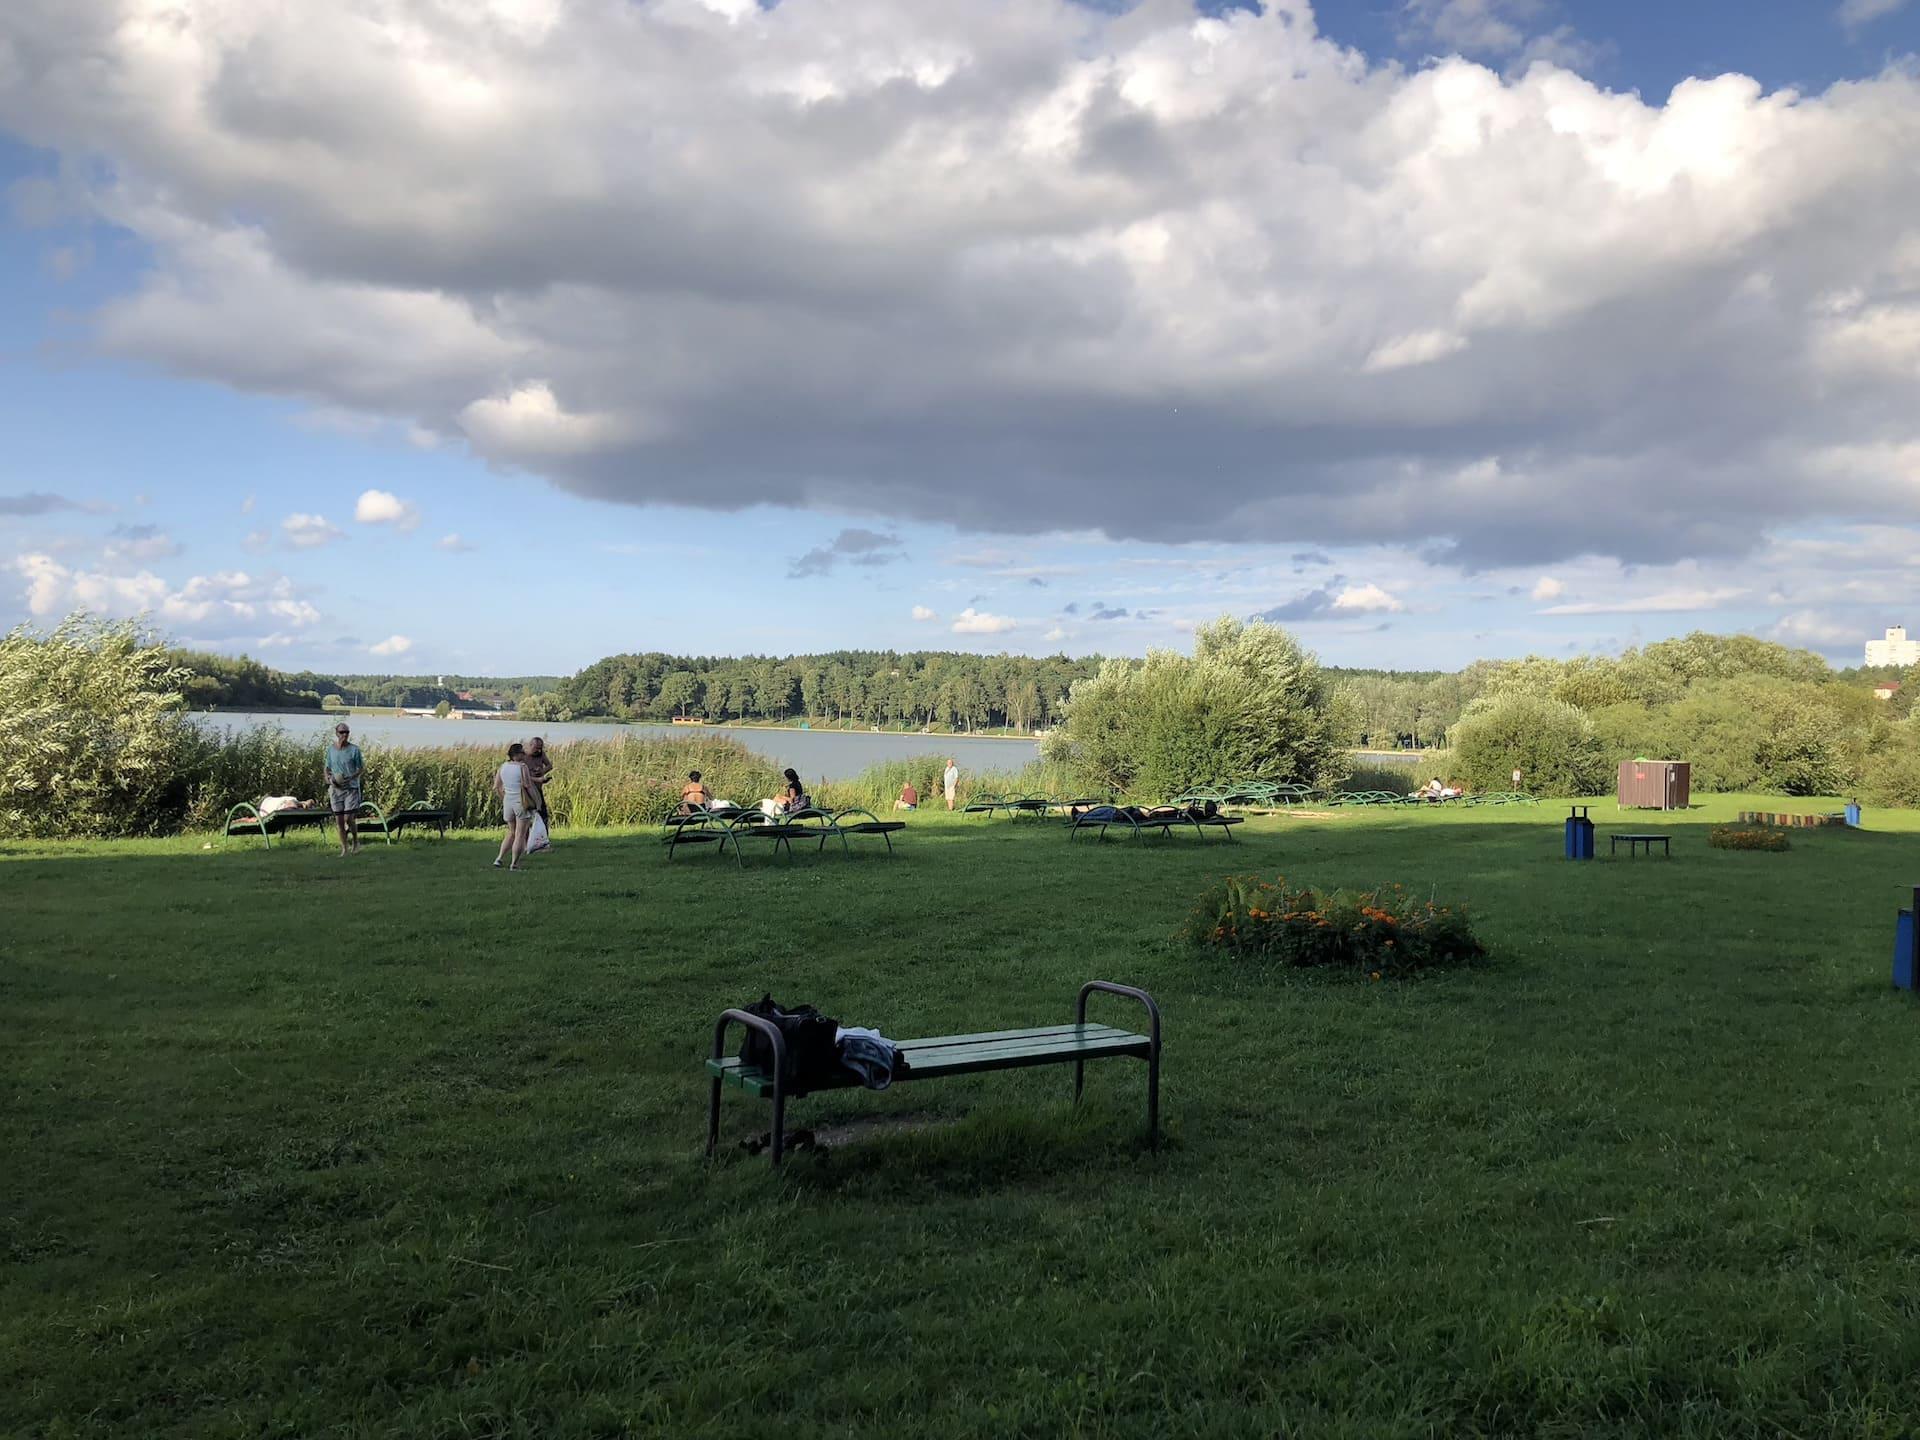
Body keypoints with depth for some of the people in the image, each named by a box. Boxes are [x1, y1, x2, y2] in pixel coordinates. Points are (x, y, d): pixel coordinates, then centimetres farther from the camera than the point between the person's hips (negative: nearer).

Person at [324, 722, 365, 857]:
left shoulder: (354, 749, -4)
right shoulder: (330, 749, 6)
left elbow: (362, 769, -1)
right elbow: (327, 769, 15)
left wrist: (351, 777, -17)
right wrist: (329, 779, -6)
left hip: (351, 788, -3)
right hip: (335, 789, 3)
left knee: (349, 818, -11)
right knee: (339, 820, 3)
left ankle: (355, 839, 16)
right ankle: (344, 849, 13)